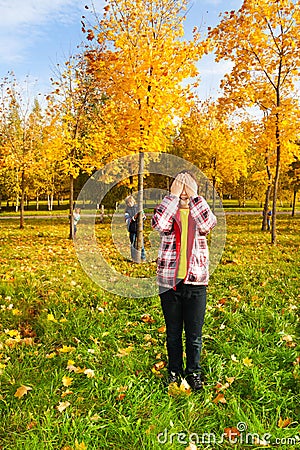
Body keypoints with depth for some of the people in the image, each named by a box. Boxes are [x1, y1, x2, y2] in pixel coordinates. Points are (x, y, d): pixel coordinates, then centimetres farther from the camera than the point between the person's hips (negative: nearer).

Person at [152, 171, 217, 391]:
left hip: (196, 281, 0)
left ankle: (194, 372, 31)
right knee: (173, 333, 14)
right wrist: (174, 196, -17)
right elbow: (158, 224, -21)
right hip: (169, 280, 0)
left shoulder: (199, 210, 6)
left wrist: (194, 196, -14)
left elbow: (208, 224, -18)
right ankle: (174, 372, 33)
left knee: (194, 334, 10)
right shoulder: (168, 210, 3)